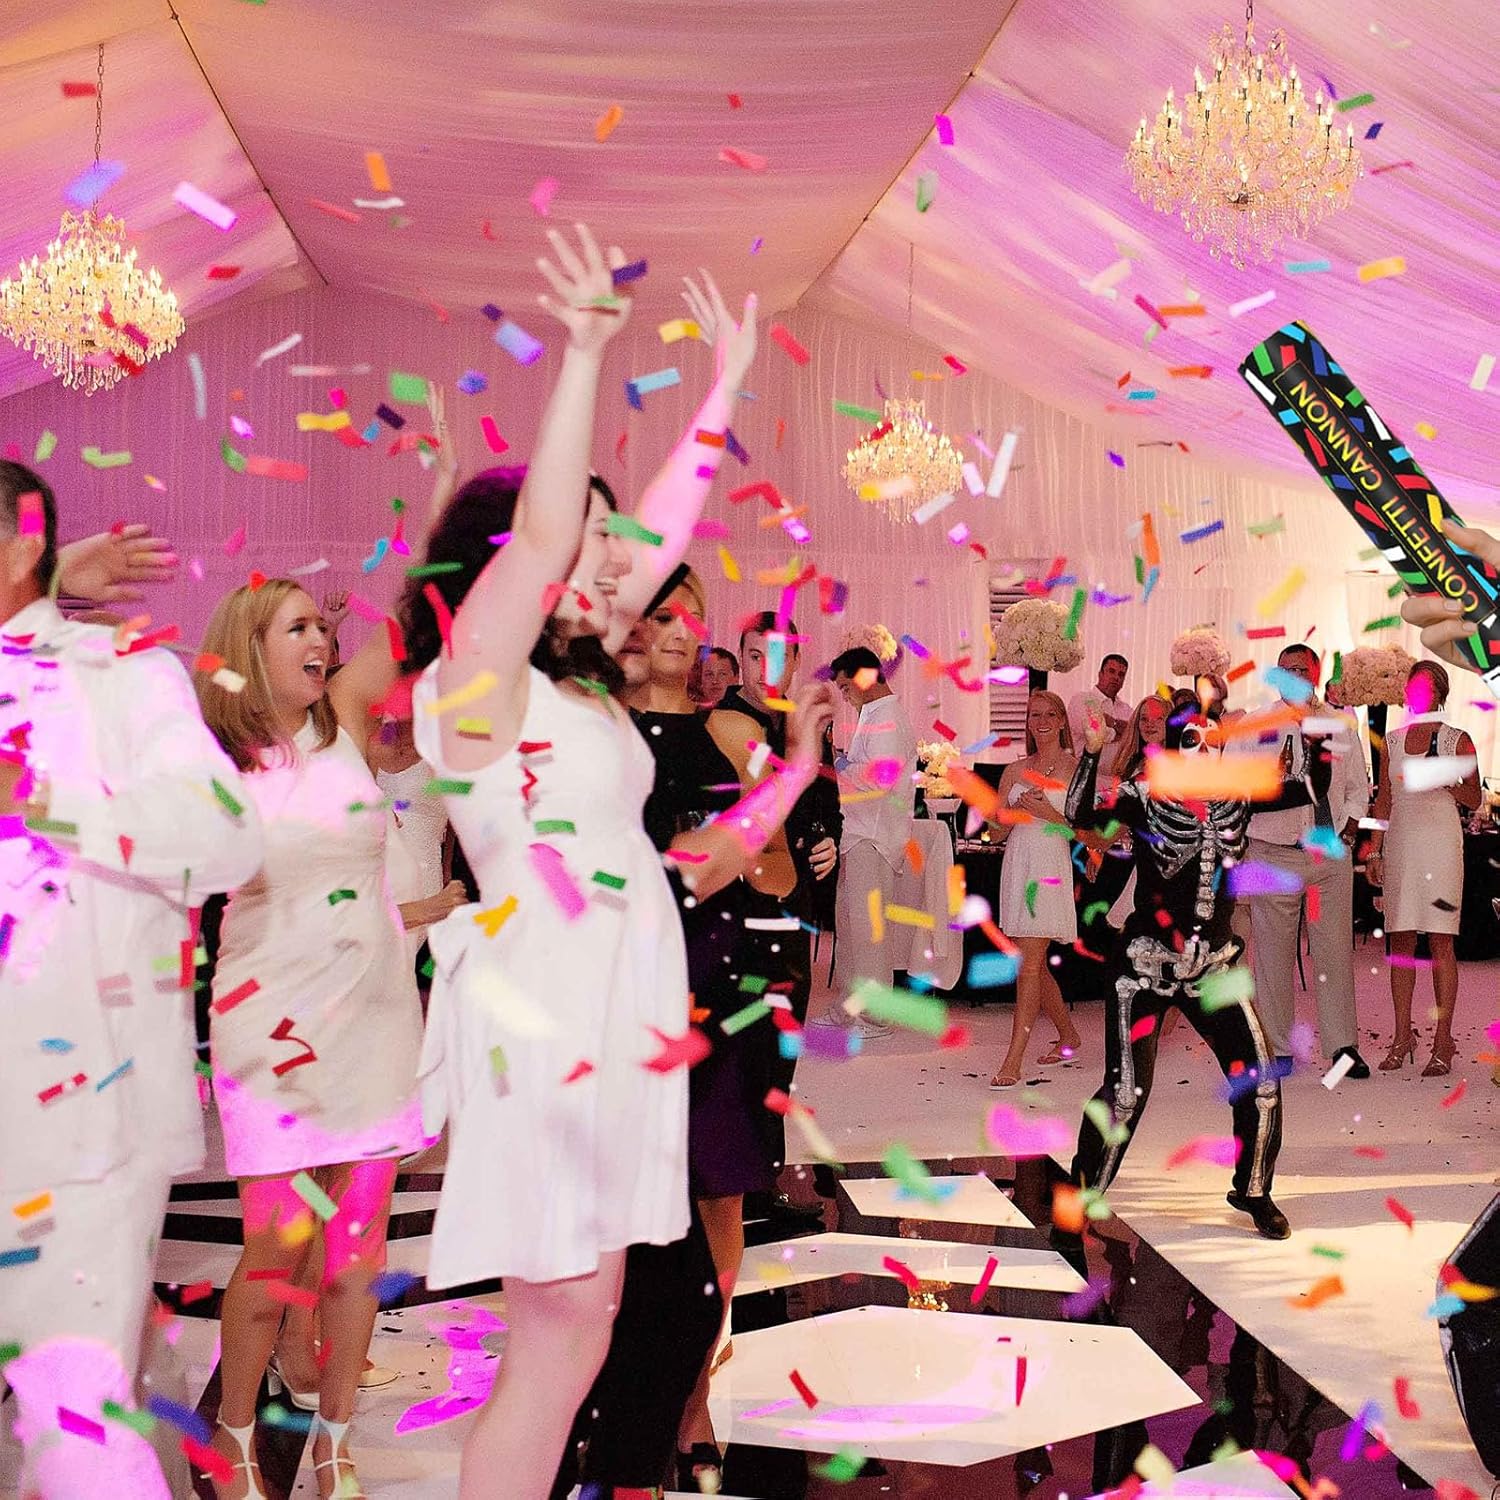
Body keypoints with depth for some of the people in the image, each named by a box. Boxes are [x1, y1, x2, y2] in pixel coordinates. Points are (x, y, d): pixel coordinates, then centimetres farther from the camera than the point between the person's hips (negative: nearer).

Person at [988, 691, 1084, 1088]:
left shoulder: (1076, 768, 0)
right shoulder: (1014, 771, 13)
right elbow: (997, 833, 12)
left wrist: (1048, 811, -16)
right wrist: (1015, 811, -7)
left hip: (1052, 868, -6)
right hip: (1017, 866, 6)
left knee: (1029, 963, -12)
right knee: (1033, 964, 12)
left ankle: (1013, 1061, -13)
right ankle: (1069, 1037, 32)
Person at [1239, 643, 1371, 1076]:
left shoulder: (1342, 726, 11)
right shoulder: (1254, 727, 2)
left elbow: (1358, 788, 15)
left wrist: (1345, 833, 3)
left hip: (1332, 852, 2)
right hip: (1275, 852, -2)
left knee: (1336, 950, 3)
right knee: (1274, 951, 0)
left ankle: (1344, 1046, 10)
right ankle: (1277, 1048, 8)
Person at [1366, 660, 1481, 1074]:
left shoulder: (1457, 740, 3)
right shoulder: (1393, 740, 13)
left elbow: (1474, 799, 2)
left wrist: (1446, 781, -16)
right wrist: (1373, 851, 7)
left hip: (1440, 842, -3)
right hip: (1399, 843, 3)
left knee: (1440, 942, -4)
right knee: (1400, 942, 4)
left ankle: (1443, 1042, -2)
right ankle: (1402, 1036, 11)